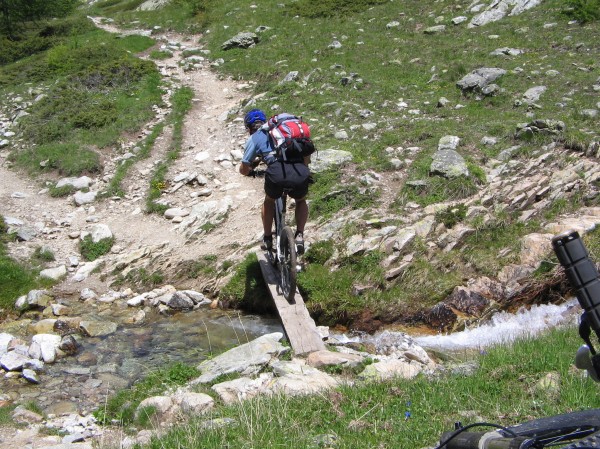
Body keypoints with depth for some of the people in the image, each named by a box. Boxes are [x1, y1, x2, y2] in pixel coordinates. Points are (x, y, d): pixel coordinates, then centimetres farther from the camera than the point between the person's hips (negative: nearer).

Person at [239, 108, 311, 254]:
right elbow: (307, 157, 35)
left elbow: (243, 169, 21)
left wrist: (250, 171, 43)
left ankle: (267, 239, 33)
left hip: (277, 173, -3)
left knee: (269, 201, 31)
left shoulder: (254, 138, 20)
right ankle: (299, 236, 18)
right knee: (301, 201, 34)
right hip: (301, 174, 3)